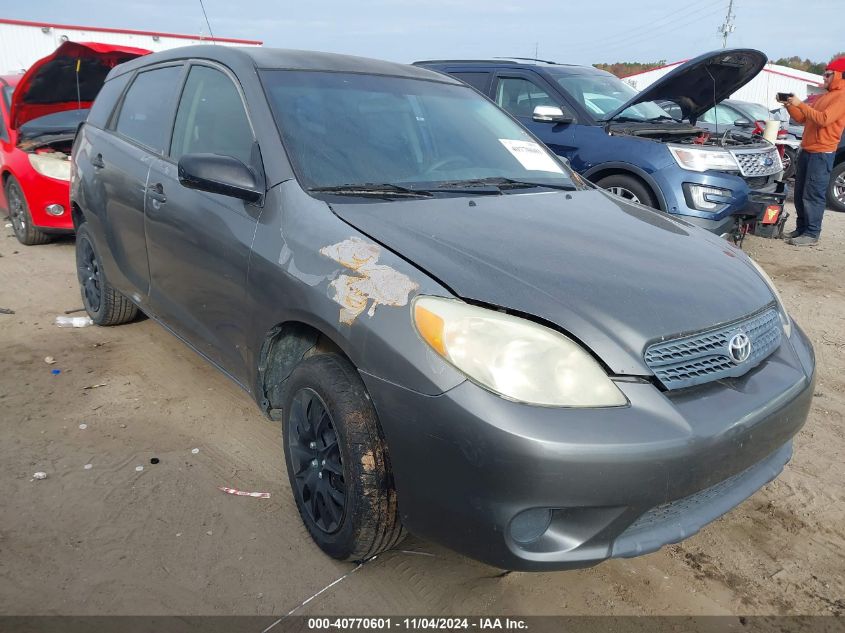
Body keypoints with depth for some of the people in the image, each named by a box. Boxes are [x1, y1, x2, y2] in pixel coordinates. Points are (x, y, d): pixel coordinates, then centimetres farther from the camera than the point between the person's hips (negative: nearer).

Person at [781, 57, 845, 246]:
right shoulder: (824, 97, 20)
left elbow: (823, 120, -20)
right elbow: (803, 119, 21)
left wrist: (800, 104, -18)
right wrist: (790, 106, 5)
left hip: (822, 153, -9)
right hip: (806, 150, 9)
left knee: (813, 195, -10)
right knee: (800, 193, 11)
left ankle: (812, 234, -6)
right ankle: (801, 229, 19)